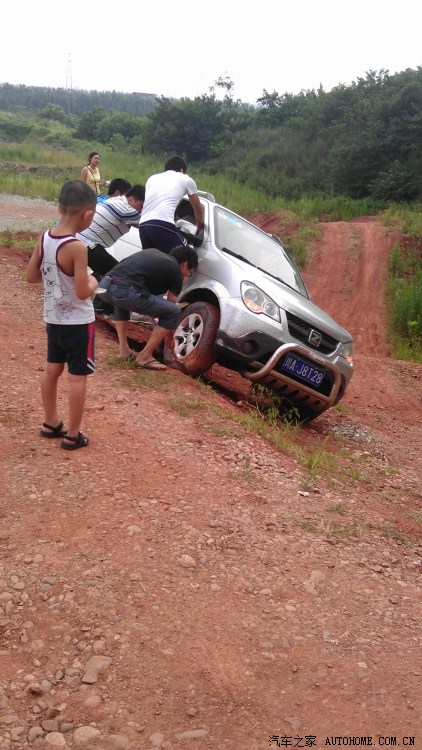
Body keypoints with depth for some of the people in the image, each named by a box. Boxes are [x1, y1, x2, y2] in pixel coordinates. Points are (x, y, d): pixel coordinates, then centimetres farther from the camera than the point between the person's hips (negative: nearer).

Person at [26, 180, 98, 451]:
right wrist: (93, 282, -5)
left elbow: (31, 276, 5)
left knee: (52, 370, 19)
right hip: (78, 322, -8)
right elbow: (83, 292, -24)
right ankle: (73, 435, 11)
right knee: (78, 377, 3)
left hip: (53, 319, 8)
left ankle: (51, 423, 34)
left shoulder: (45, 238, -2)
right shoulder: (77, 247, -24)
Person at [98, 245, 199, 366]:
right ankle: (145, 357, 10)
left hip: (105, 285, 7)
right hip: (125, 291, -7)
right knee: (175, 313, 7)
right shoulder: (176, 271, 14)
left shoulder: (153, 253, 32)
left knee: (121, 301, 42)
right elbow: (170, 305, 21)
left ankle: (123, 349, 31)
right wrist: (169, 334, 35)